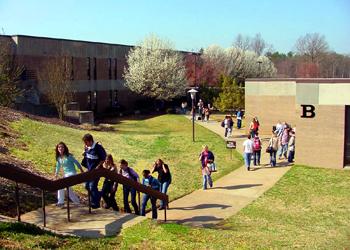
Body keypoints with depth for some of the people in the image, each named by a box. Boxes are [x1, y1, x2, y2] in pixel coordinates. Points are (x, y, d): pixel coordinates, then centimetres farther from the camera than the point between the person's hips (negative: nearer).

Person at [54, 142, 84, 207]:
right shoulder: (58, 158, 3)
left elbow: (76, 162, -7)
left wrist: (82, 171, -1)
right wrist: (56, 173, 2)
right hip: (65, 174, 8)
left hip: (72, 173, -8)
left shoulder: (69, 156, -14)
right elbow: (58, 166, 16)